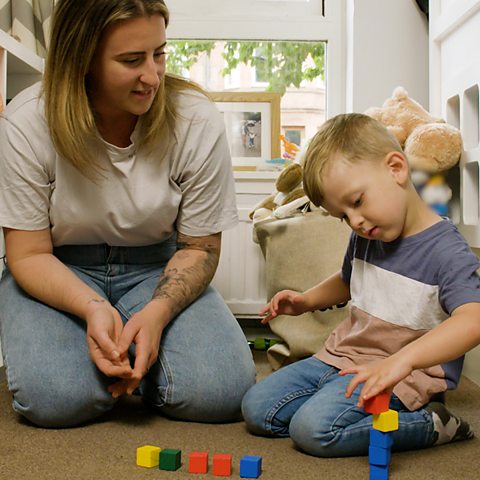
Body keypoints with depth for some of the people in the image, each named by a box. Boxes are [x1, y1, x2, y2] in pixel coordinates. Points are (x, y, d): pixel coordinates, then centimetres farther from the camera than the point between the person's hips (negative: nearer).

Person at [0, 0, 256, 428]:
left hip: (155, 269, 1)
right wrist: (93, 307, -30)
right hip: (58, 272, 0)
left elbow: (198, 248, -6)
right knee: (54, 398, -28)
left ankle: (129, 353, 10)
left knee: (221, 392, -21)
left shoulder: (198, 122, -16)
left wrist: (157, 312, -25)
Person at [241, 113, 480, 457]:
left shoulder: (446, 251, -19)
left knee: (314, 429, -26)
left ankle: (431, 426, -10)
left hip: (404, 377, -7)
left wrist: (402, 360, -49)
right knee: (256, 408, -1)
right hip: (342, 358, 8)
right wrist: (307, 300, 11)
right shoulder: (364, 238, 6)